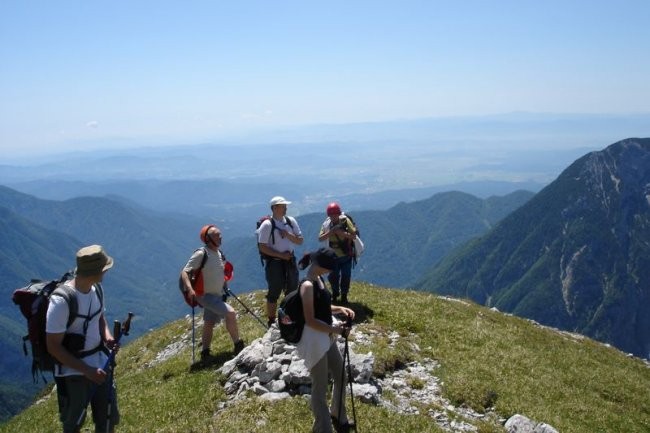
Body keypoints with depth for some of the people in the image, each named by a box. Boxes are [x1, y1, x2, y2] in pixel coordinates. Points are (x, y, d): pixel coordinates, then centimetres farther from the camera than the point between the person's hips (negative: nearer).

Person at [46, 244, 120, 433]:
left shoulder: (96, 289, -4)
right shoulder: (61, 301, -26)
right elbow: (53, 346, -21)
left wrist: (108, 337, -7)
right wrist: (87, 370, -23)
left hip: (101, 364, 7)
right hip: (73, 373, -6)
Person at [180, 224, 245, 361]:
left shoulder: (219, 254, 5)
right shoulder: (201, 254, -19)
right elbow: (184, 272, -22)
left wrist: (224, 288, 18)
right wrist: (190, 289, -35)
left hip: (218, 295, 8)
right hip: (206, 295, -8)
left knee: (209, 323, 14)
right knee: (230, 313, -18)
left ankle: (205, 352, 25)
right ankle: (238, 345, -5)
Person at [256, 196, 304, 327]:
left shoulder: (291, 221, 1)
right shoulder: (267, 225, -15)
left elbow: (300, 241, 5)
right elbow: (262, 247, -15)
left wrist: (288, 234, -13)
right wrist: (281, 255, -17)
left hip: (290, 260, 6)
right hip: (274, 262, -6)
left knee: (292, 291, 17)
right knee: (274, 293, 5)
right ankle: (271, 322, 19)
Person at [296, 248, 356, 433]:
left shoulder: (319, 279, 5)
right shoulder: (307, 286, -23)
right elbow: (310, 320, -23)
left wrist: (340, 309, 1)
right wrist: (334, 329, -22)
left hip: (327, 338, 10)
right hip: (313, 340, -10)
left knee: (341, 377, 23)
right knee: (320, 388, 4)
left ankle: (339, 418, 44)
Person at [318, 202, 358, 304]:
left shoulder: (345, 221, -12)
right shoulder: (326, 223, -6)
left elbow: (354, 236, -13)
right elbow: (320, 239, -9)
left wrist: (343, 233, -29)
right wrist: (329, 233, -25)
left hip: (346, 255, -2)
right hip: (333, 256, 2)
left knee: (346, 276, 4)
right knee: (333, 276, 7)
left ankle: (344, 295, 21)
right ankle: (335, 295, 27)